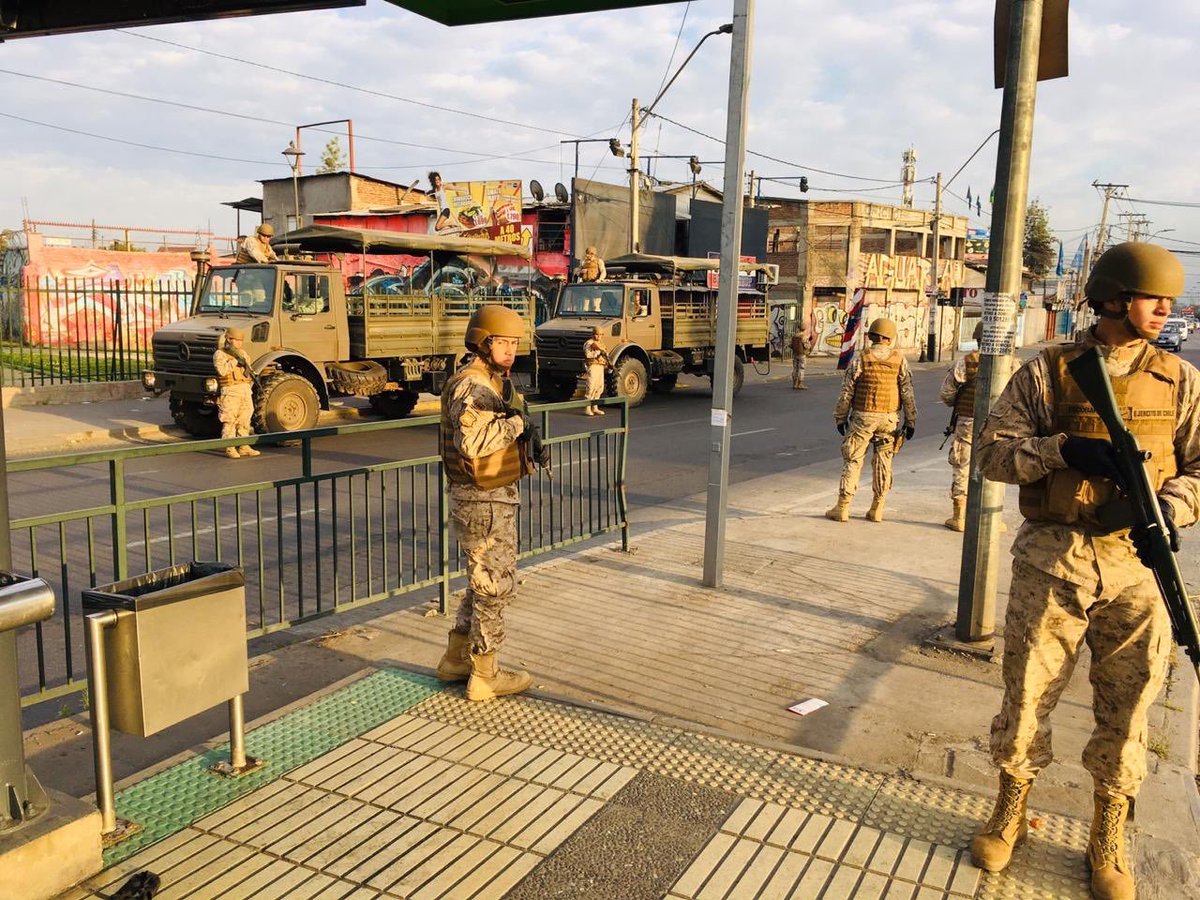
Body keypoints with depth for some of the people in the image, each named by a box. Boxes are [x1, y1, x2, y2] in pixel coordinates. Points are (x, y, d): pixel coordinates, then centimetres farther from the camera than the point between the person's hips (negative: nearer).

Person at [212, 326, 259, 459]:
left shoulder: (242, 353, 17)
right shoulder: (220, 354, -4)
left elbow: (250, 370, 19)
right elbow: (222, 370, -19)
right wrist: (235, 360, -16)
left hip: (245, 389, 7)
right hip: (230, 391, -7)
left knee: (244, 420, 9)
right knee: (229, 421, -5)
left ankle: (244, 447, 16)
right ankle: (229, 449, -1)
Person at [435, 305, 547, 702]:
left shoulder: (494, 382, 13)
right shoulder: (470, 387, -19)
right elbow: (471, 441, -36)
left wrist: (531, 445, 4)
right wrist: (515, 423, -25)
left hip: (496, 497, 10)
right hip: (483, 503, -10)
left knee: (483, 583, 20)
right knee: (495, 587, 0)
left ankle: (456, 661, 32)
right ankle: (484, 677, 13)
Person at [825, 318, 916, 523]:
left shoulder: (860, 359, -6)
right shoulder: (899, 360, -1)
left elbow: (846, 392, -5)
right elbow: (908, 393, 0)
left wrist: (840, 417, 5)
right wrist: (911, 420, 9)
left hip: (863, 416, -2)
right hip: (889, 418, 2)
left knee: (852, 460, 4)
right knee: (883, 462, 10)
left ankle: (842, 507, 4)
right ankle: (877, 509, 13)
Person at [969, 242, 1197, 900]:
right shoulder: (1047, 372, -1)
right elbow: (993, 451, -4)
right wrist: (1065, 448, -19)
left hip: (1135, 563, 2)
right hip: (1051, 559, -2)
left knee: (1126, 705, 9)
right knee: (1027, 692, 7)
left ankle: (1108, 844, 29)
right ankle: (1009, 815, 30)